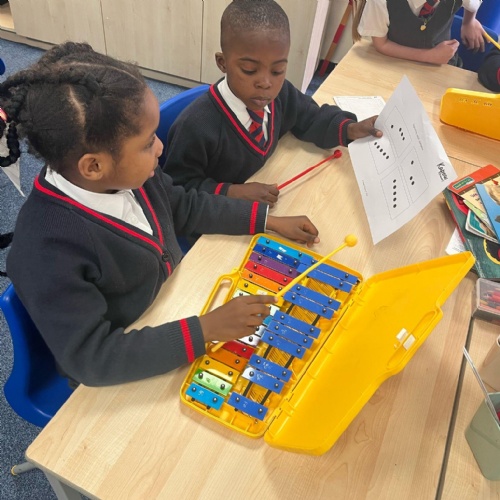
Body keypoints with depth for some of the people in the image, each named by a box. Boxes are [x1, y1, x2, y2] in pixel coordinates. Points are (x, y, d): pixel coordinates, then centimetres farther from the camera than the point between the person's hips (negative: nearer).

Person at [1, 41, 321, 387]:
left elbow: (184, 207, 1)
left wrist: (269, 221, -2)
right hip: (123, 377, -5)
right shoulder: (47, 250, -35)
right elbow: (90, 358, -32)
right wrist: (205, 330, -35)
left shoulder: (123, 171, -16)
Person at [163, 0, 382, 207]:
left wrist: (350, 128, -6)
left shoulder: (281, 94, -9)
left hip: (264, 202, 4)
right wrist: (232, 191, -27)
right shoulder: (195, 125, -26)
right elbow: (177, 189, -16)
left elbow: (310, 120, 11)